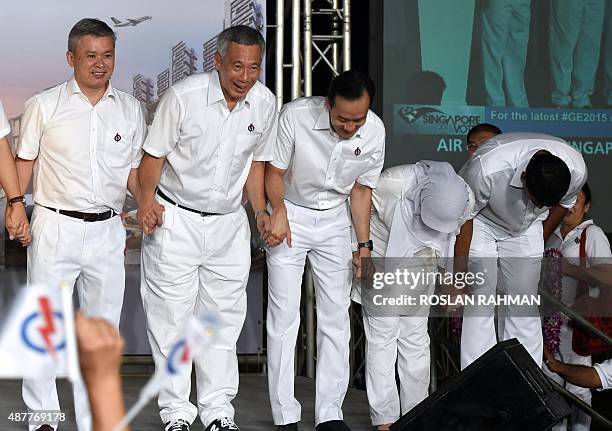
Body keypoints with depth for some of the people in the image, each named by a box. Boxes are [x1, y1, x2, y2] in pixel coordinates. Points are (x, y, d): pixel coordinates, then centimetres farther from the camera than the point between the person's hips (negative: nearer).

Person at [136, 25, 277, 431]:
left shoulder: (265, 103, -2)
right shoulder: (184, 96, -16)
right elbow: (155, 154, -9)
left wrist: (261, 211, 1)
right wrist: (147, 200, -23)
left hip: (229, 223, 4)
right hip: (175, 219, -4)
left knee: (223, 320, 8)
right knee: (171, 317, 0)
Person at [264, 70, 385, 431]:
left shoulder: (375, 131, -14)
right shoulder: (296, 116, -25)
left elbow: (361, 189, -1)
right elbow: (275, 171, -12)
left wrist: (364, 244, -3)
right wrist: (278, 212, -28)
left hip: (336, 220, 3)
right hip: (291, 215, -3)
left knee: (336, 317, 1)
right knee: (284, 316, -5)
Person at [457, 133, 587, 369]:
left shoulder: (576, 171, -28)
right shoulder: (486, 169, -41)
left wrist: (542, 238, 11)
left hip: (525, 228, 3)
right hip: (481, 222, -3)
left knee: (524, 304, 0)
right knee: (481, 300, -10)